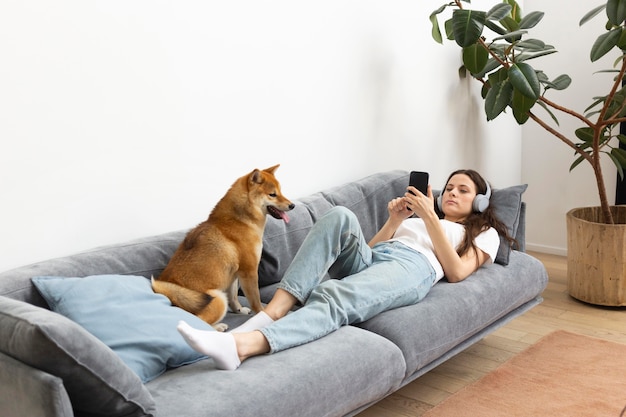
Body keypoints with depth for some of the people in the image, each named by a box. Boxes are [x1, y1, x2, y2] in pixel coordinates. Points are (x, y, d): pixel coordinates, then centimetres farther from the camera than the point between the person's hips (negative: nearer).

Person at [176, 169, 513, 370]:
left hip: (413, 267, -5)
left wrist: (430, 217, 2)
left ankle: (241, 345, -60)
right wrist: (394, 220, 10)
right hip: (368, 260, 5)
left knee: (334, 297, -36)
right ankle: (272, 312, -40)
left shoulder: (484, 232, 27)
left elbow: (457, 272, 4)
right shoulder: (416, 216, 41)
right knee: (340, 217, -30)